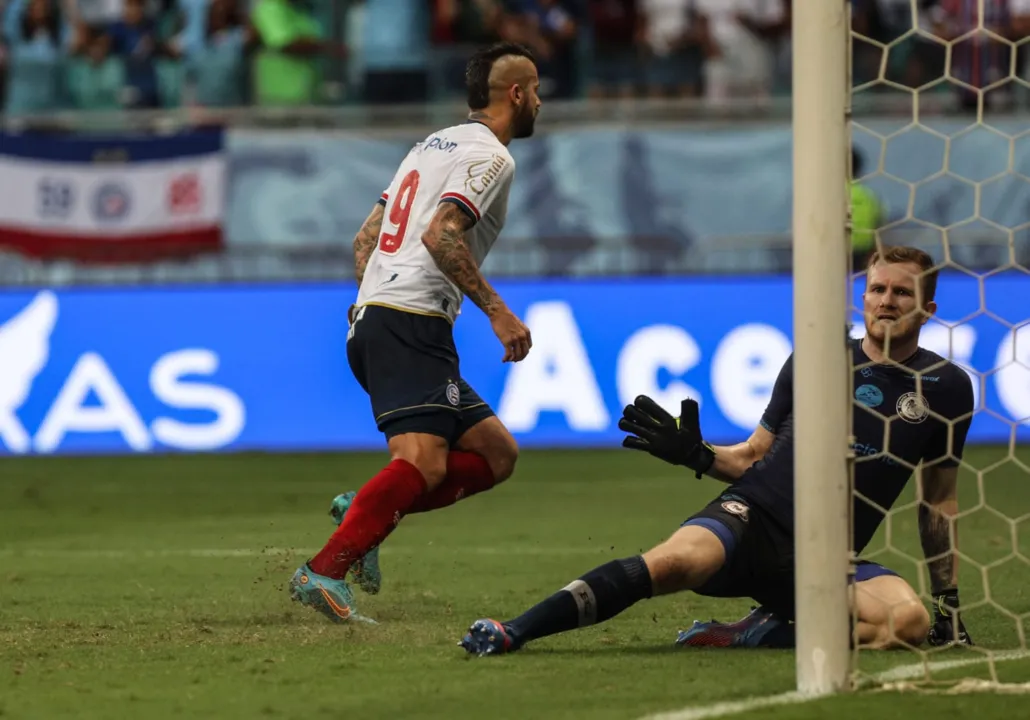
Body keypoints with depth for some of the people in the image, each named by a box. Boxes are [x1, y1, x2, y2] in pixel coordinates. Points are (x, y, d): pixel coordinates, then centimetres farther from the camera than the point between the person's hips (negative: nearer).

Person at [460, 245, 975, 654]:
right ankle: (511, 632, -34)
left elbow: (939, 502, 18)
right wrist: (697, 456, -3)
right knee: (679, 560, -34)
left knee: (909, 620, -32)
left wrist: (949, 602, 17)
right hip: (753, 517, 0)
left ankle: (761, 636, -19)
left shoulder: (945, 388, 9)